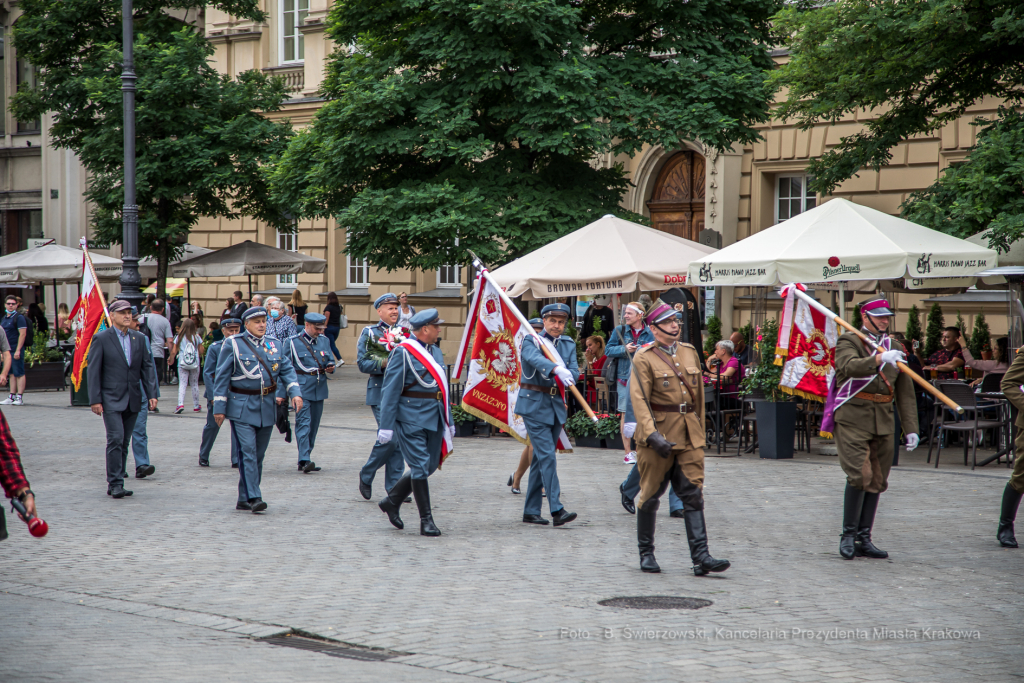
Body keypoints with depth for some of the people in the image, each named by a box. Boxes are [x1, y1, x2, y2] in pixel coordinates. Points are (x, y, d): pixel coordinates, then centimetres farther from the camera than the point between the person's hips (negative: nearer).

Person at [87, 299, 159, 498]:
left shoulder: (140, 338, 10)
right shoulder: (101, 339, -3)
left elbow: (147, 367, 11)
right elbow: (93, 370, -4)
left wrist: (152, 394, 1)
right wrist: (95, 400, -10)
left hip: (133, 400, 5)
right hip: (111, 399, -4)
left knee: (124, 442, 7)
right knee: (115, 439, -13)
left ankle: (115, 483, 14)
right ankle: (115, 484, -9)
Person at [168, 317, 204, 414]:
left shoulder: (179, 337, -2)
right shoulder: (197, 337, -1)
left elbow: (174, 352, -2)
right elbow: (201, 351, 3)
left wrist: (171, 359, 16)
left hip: (182, 363, -1)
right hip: (195, 364, 1)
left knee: (182, 384, -3)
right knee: (194, 384, 12)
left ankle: (180, 403, -21)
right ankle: (196, 406, 19)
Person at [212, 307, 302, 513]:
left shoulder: (275, 345, 11)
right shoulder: (233, 344, -1)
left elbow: (287, 370, 8)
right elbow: (222, 377, -2)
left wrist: (295, 392, -10)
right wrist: (219, 408, -6)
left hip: (267, 408, 5)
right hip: (242, 408, -5)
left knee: (258, 455, 8)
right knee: (248, 453, -13)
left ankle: (244, 499, 16)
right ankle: (254, 498, -17)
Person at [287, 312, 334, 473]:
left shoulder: (324, 340, 12)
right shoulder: (293, 342, -2)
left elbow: (330, 361, 20)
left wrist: (330, 368, -5)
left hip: (319, 389, 6)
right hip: (302, 388, -5)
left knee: (314, 425, 8)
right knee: (303, 423, -13)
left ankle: (305, 460, 15)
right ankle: (304, 460, -19)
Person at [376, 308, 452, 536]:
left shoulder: (435, 351, 15)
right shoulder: (403, 352, -10)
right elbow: (390, 391, -12)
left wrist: (449, 421, 19)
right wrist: (386, 425, -16)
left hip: (434, 419, 8)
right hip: (411, 418, -8)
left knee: (430, 465, 11)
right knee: (420, 466, -6)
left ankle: (391, 501, 27)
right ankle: (426, 521, 2)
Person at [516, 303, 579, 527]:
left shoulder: (569, 345, 11)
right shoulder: (531, 341, -5)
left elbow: (575, 372, -1)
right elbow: (536, 359, -28)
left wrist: (566, 376, -24)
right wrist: (557, 369, -46)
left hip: (556, 406, 6)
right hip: (534, 405, -6)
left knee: (541, 458, 10)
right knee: (547, 456, -13)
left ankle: (531, 511, 16)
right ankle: (557, 510, -18)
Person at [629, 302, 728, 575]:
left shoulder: (689, 352, 12)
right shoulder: (644, 358, -6)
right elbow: (639, 399, -15)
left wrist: (699, 428, 19)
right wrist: (652, 435, -25)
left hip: (689, 437, 5)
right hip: (658, 434, -4)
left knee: (693, 495, -3)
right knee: (651, 495, 6)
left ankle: (700, 557, -6)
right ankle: (646, 554, 20)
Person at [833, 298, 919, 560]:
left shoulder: (895, 347, 16)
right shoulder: (849, 341, 0)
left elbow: (905, 391, 17)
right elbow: (849, 366, -24)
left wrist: (910, 428, 10)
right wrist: (879, 359, -39)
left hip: (883, 420, 6)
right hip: (853, 417, -6)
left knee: (877, 480, 5)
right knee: (860, 475, -14)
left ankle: (864, 540, 12)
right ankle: (848, 535, -1)